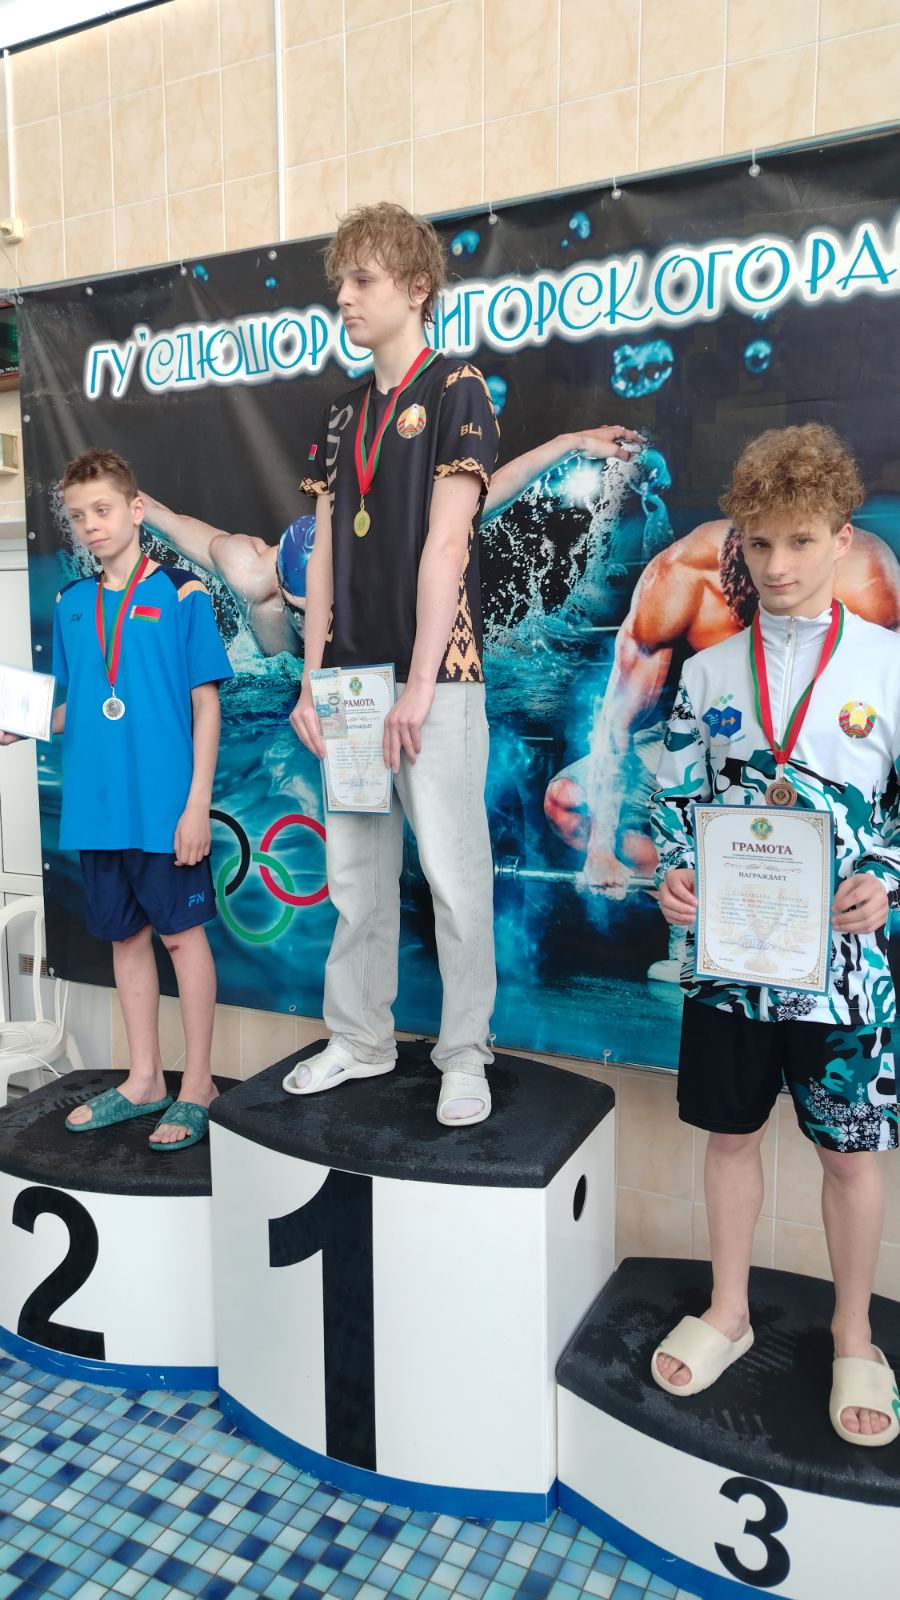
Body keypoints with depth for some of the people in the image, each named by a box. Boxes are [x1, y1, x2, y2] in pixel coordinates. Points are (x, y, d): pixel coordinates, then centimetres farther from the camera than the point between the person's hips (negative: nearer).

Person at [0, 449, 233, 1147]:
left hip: (165, 806, -5)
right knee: (126, 936, 14)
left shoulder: (181, 593, -4)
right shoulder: (72, 604, 11)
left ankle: (197, 1085, 17)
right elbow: (72, 708, 17)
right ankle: (144, 1079, 29)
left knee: (182, 934, 3)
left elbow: (205, 704, -6)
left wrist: (198, 804, -11)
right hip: (98, 805, 5)